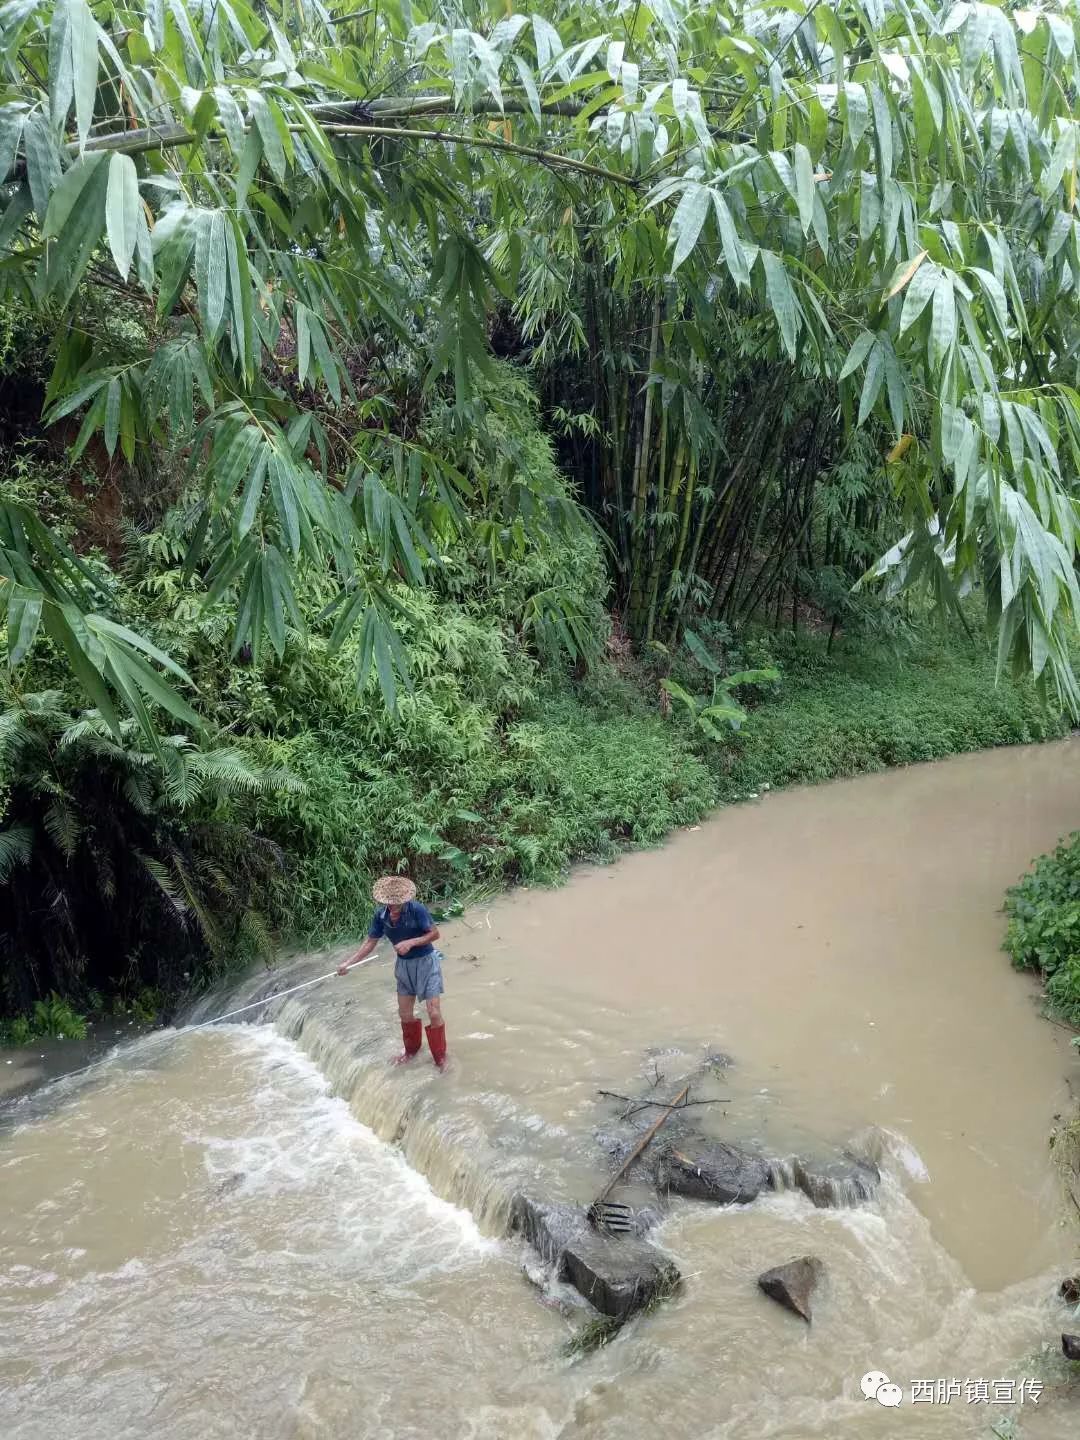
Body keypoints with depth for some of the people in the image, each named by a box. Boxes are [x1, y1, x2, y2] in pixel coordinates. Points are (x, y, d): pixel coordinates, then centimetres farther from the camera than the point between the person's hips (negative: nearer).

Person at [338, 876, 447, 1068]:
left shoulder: (417, 909, -25)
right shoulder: (381, 915, -11)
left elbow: (435, 933, -18)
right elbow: (370, 942, -2)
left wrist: (410, 942, -29)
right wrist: (349, 963, -8)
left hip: (426, 962, -5)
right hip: (404, 965, 5)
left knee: (434, 1013, -7)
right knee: (405, 1013, 15)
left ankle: (441, 1058, 11)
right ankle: (411, 1049, 40)